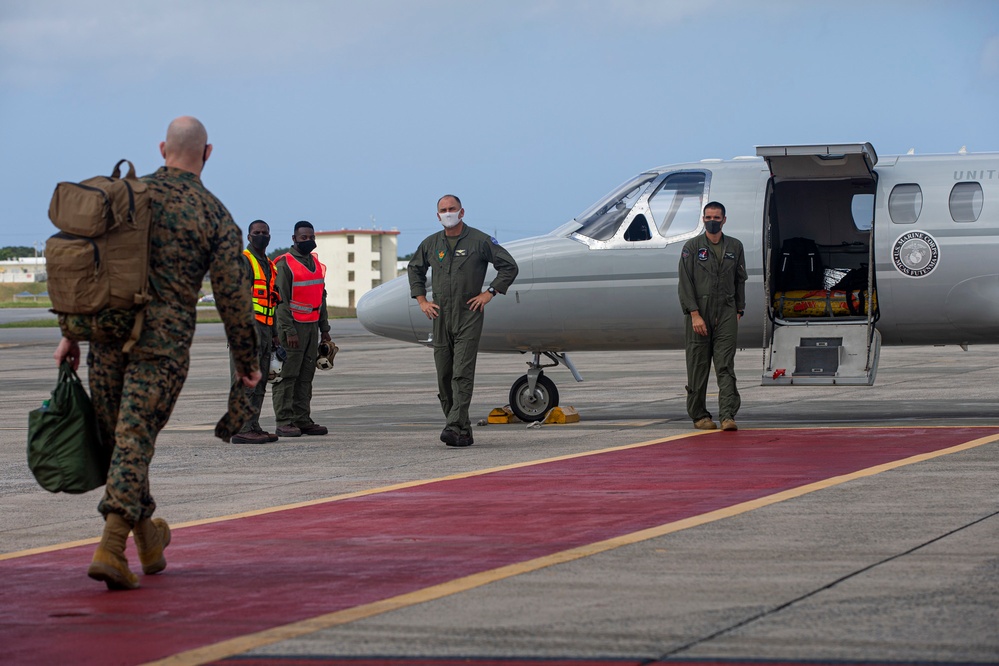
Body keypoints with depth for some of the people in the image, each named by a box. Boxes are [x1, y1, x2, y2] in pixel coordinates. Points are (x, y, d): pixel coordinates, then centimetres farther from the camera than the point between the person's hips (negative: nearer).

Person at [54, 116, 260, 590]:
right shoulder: (215, 216, -1)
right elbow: (231, 296, -1)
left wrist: (71, 333, 12)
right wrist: (246, 362, 9)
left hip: (108, 334, 3)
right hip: (164, 342, -3)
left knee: (117, 438, 16)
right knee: (135, 441, -4)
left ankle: (148, 540, 30)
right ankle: (110, 549, -15)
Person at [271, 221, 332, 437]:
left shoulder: (316, 263, 16)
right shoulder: (285, 264, -8)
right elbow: (281, 300, -13)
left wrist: (324, 329, 18)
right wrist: (289, 331, -19)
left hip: (312, 326, 8)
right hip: (293, 326, -8)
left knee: (306, 377, 8)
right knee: (287, 376, -7)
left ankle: (303, 420, 12)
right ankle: (284, 422, -7)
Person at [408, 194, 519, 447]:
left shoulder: (479, 241, -2)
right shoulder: (431, 244, 10)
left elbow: (509, 266, 2)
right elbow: (415, 269, 27)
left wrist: (489, 293, -4)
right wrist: (421, 300, 16)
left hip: (469, 316, -5)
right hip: (441, 316, 5)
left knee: (462, 374, -14)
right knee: (444, 377, 4)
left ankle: (456, 427, -22)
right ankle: (464, 430, 12)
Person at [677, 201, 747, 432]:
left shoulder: (735, 247, 10)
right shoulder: (692, 247, 1)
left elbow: (740, 281, 16)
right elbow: (685, 283, -4)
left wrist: (738, 312, 8)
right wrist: (695, 315, -12)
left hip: (726, 315, 1)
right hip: (698, 315, -1)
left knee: (726, 368, -7)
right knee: (698, 368, 4)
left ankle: (728, 415, -14)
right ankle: (699, 415, 14)